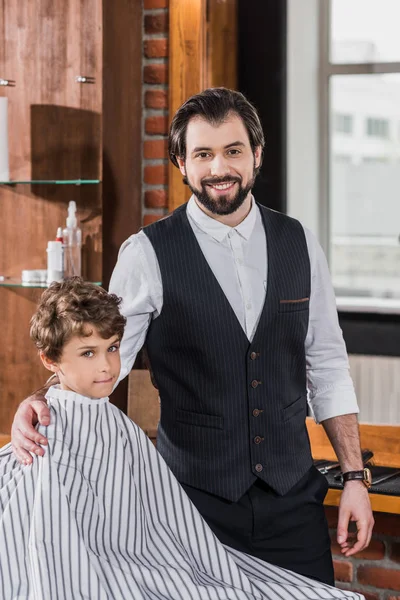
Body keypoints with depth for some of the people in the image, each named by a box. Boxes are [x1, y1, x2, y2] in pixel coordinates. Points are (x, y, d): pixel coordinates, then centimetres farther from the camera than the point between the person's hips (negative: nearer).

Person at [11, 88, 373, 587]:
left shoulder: (299, 244, 5)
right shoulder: (148, 254, -6)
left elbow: (327, 365, 9)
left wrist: (354, 476, 5)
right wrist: (40, 401, -26)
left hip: (293, 495, 3)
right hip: (195, 502, -3)